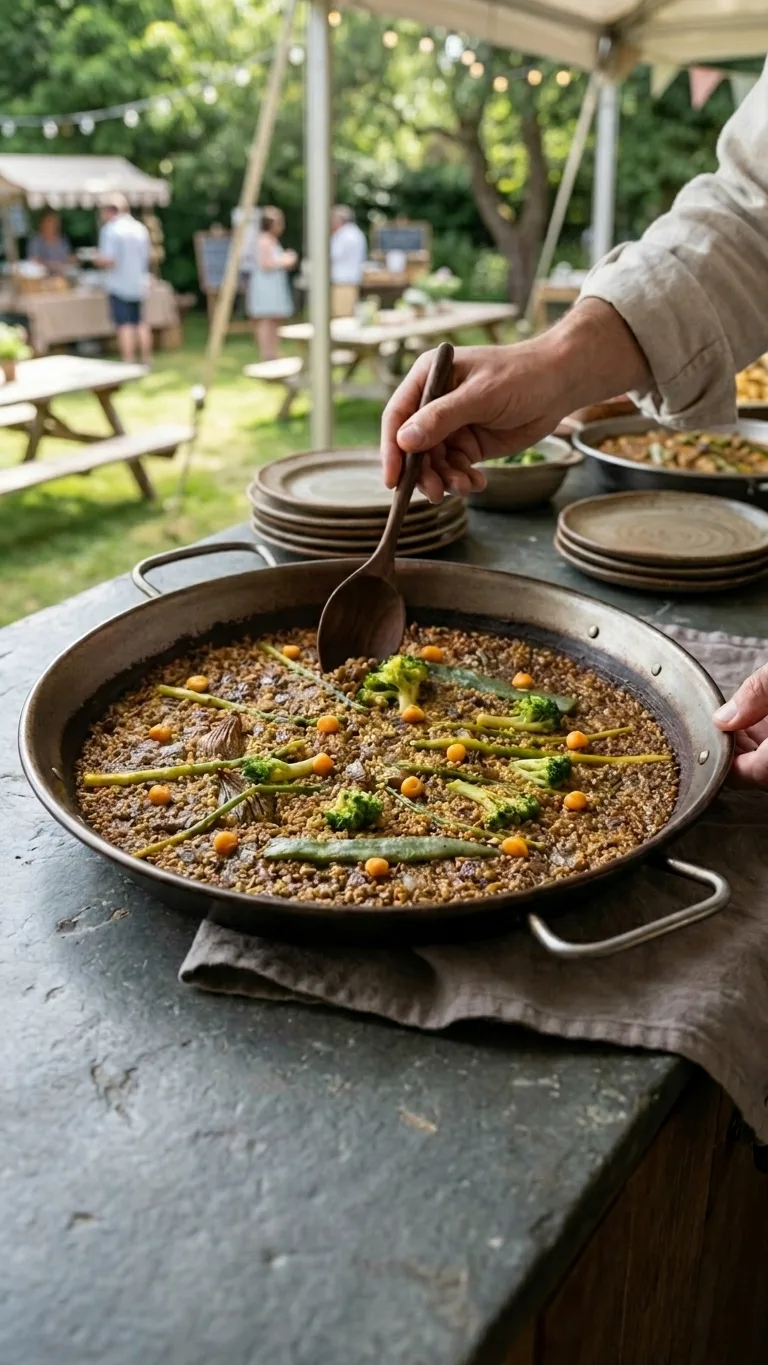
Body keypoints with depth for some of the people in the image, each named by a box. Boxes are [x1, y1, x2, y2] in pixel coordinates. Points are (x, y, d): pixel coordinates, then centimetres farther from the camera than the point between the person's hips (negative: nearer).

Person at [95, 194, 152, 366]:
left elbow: (108, 261, -17)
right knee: (140, 323, 15)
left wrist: (98, 260, 2)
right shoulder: (140, 228, 7)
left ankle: (128, 363, -7)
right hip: (139, 283, 6)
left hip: (119, 285, -6)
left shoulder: (110, 230, -11)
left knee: (125, 325, -5)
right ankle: (147, 361, 18)